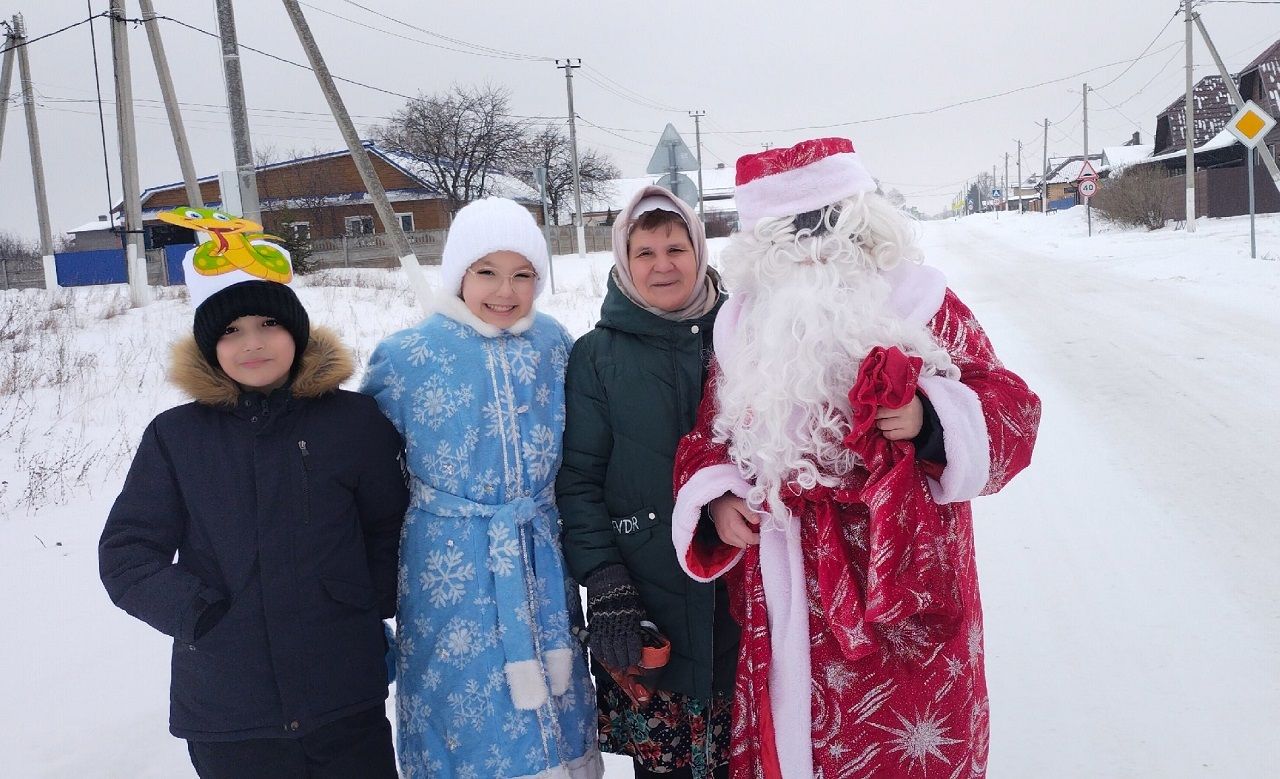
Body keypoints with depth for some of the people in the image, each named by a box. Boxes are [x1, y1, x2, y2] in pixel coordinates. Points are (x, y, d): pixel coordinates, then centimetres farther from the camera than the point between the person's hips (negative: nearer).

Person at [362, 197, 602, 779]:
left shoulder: (555, 344, 1)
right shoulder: (408, 356, -8)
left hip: (542, 563, 3)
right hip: (451, 570, -3)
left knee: (553, 718, 16)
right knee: (466, 716, 9)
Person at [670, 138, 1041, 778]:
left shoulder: (919, 303, -3)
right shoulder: (745, 322, 7)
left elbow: (1011, 408, -1)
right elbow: (710, 434, 14)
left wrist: (932, 421, -19)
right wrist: (715, 499, -5)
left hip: (905, 582, -2)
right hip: (786, 596, 3)